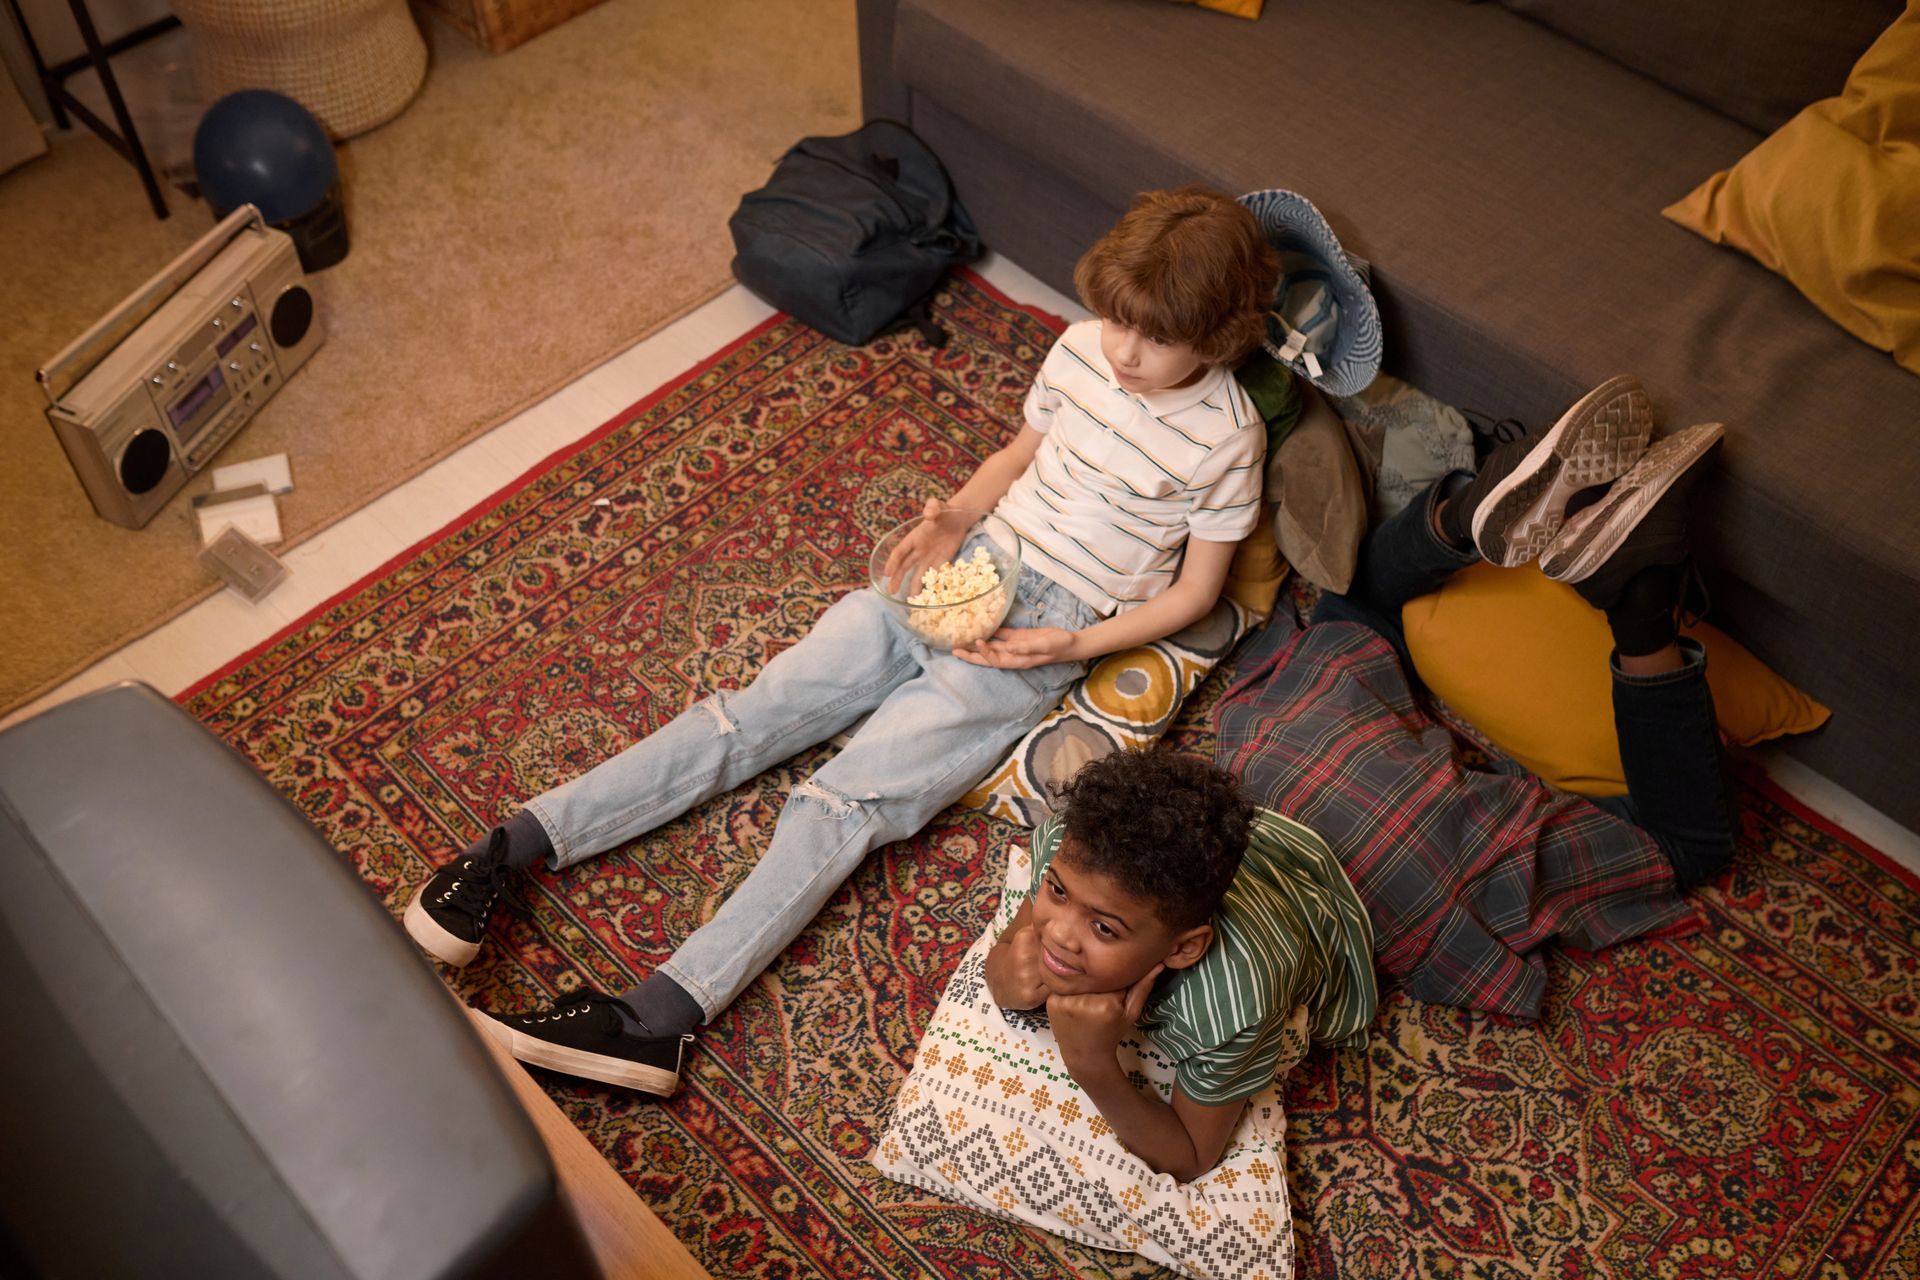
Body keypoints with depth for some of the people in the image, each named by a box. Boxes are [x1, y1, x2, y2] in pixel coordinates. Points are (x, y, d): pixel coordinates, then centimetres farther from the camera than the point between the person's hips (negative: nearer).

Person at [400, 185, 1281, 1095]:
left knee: (844, 803, -19)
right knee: (751, 713, -7)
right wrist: (954, 516, -1)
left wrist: (1072, 644, -13)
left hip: (1030, 642, -5)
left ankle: (659, 1017, -26)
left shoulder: (1225, 438, -9)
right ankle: (513, 843, -8)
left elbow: (1196, 590, -2)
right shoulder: (1081, 349, 5)